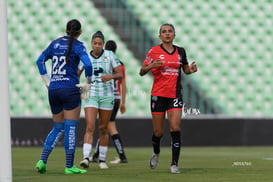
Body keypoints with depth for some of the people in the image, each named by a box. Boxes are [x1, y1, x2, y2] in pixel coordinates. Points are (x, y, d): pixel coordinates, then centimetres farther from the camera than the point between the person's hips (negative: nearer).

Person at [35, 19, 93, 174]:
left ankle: (42, 160, 0)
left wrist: (47, 81, 16)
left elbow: (40, 60, 17)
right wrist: (87, 83, -4)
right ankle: (69, 166, -1)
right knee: (71, 128, -1)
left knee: (58, 128, 14)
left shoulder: (55, 43, 11)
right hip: (70, 89, -6)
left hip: (53, 90, 6)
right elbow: (88, 65, -18)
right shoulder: (77, 45, -6)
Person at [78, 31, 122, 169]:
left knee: (103, 129, 7)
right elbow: (76, 75, 12)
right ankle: (86, 158, -24)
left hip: (107, 96, 0)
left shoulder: (110, 55, 0)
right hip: (91, 95, 0)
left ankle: (102, 159, 19)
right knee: (90, 127, -15)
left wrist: (110, 76, -21)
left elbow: (120, 74, -1)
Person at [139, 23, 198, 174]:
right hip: (158, 94, -1)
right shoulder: (154, 51, -1)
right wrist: (150, 66, -20)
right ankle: (156, 153, 36)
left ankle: (174, 164, -10)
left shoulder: (180, 51, 7)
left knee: (175, 129, -13)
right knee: (158, 132, 4)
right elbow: (141, 72, 1)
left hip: (175, 95, 1)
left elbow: (186, 70, 21)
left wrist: (191, 69, -2)